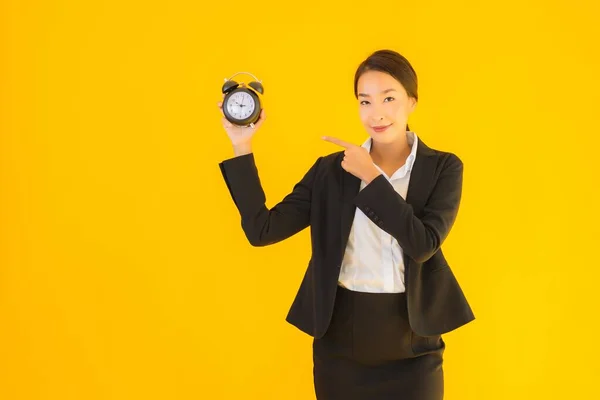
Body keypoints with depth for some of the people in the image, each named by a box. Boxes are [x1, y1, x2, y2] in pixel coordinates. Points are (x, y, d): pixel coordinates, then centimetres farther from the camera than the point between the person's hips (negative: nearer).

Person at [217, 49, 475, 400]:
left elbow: (424, 243, -16)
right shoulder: (330, 170, 2)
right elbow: (262, 229, -6)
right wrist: (242, 147, -11)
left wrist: (372, 177, -15)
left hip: (410, 343, -1)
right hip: (340, 338, 2)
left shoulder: (443, 167, -2)